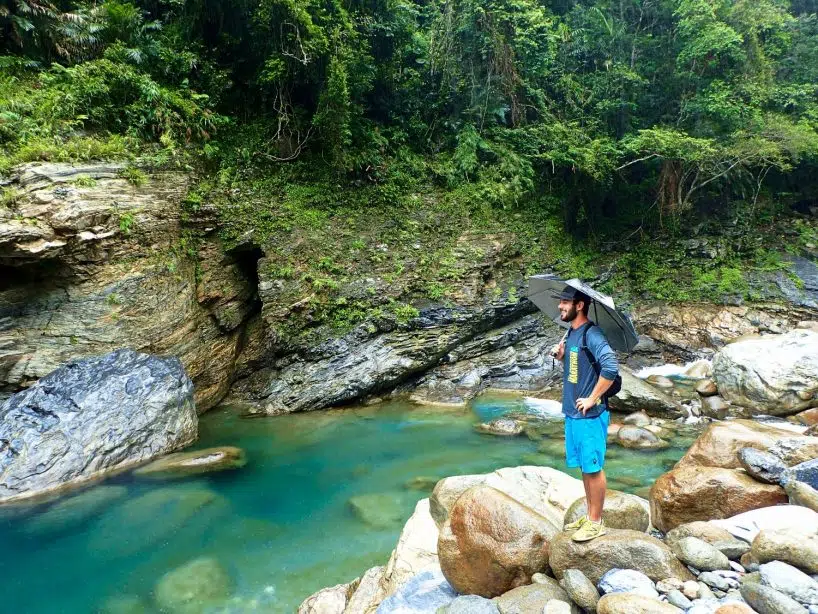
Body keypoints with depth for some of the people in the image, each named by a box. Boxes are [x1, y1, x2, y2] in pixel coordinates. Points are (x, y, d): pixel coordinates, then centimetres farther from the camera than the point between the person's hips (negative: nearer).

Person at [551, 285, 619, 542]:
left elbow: (610, 367, -29)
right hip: (572, 413, 9)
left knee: (593, 468, 3)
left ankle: (596, 522, 16)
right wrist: (562, 357, 1)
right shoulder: (571, 333, 10)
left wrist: (592, 399, -22)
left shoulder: (591, 334, -18)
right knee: (584, 467, 17)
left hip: (590, 415, -9)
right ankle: (591, 515, 31)